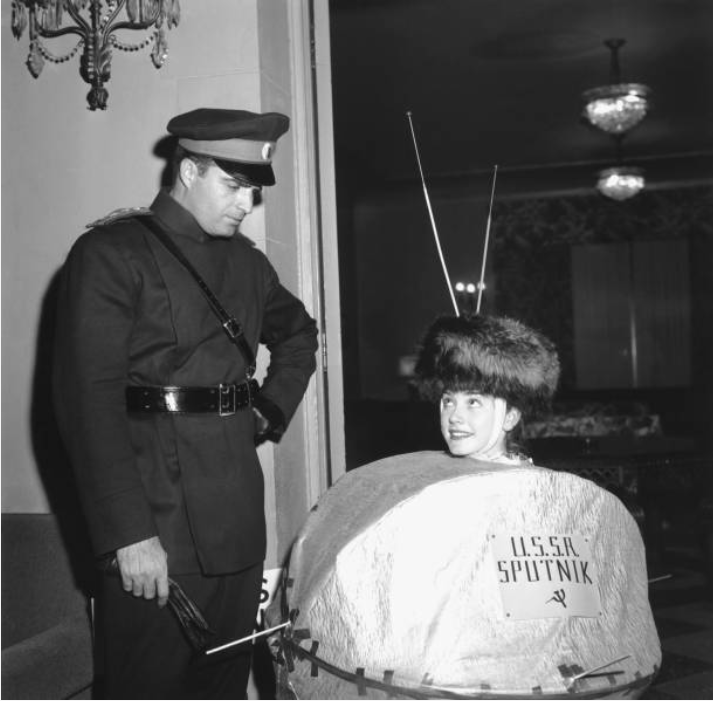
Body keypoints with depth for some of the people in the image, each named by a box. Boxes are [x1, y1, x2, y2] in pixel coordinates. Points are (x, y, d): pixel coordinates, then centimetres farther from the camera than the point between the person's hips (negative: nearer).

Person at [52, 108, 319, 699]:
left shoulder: (247, 261, 14)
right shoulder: (110, 253, -7)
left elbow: (299, 334, 33)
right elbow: (88, 401, -15)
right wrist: (127, 534, -20)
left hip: (239, 518, 6)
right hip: (155, 526, -6)